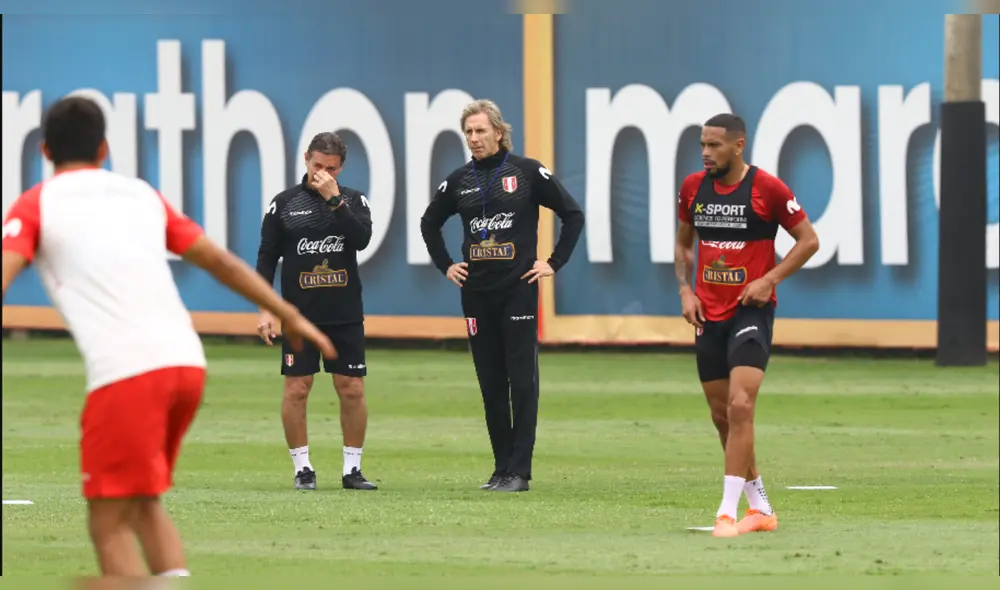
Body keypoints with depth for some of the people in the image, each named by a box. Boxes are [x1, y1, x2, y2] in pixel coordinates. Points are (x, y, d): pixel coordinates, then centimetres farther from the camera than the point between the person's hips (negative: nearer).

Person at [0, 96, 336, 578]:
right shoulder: (141, 194, 23)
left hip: (124, 373, -6)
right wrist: (290, 317, 33)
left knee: (110, 523, 0)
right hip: (186, 361, 6)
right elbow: (220, 261, 25)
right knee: (144, 504, 22)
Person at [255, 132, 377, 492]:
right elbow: (267, 258, 5)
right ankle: (302, 468, 7)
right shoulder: (284, 203, 4)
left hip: (346, 315, 1)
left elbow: (362, 239, -14)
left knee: (352, 390, 0)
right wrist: (265, 310, -1)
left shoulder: (353, 201, 5)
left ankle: (352, 469, 9)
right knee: (296, 390, -3)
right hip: (300, 314, -1)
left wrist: (334, 199, -17)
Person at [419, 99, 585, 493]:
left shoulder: (527, 172, -3)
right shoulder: (460, 180, 8)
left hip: (518, 289, -4)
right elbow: (429, 222, 25)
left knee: (522, 381, -5)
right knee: (490, 383, 6)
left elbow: (573, 214, 1)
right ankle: (502, 467, 12)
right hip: (476, 293, 4)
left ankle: (519, 471, -4)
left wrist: (554, 263, -2)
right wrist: (445, 265, 15)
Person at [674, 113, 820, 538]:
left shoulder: (767, 188, -10)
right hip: (709, 315, 6)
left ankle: (728, 511, -19)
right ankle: (761, 509, 22)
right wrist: (685, 289, 5)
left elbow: (808, 240, -3)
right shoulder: (693, 188, 5)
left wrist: (769, 280, -12)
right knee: (721, 416, 9)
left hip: (750, 311, -6)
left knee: (739, 407, -19)